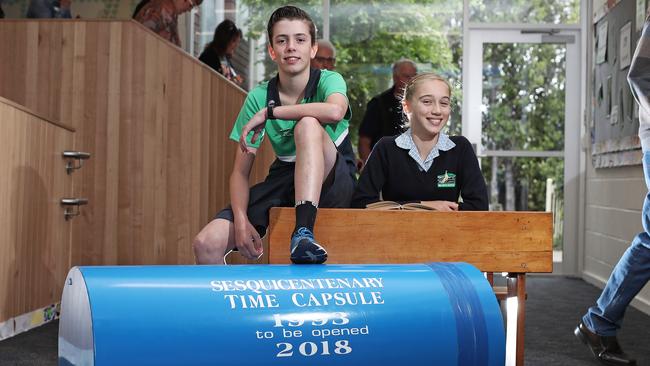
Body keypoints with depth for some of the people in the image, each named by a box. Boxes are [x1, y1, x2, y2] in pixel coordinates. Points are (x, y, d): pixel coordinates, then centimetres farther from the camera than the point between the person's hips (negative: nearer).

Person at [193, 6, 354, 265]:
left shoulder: (328, 80, -9)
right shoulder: (258, 97, -2)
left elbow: (335, 111, -36)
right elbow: (241, 171, -3)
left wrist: (268, 112, -26)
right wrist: (241, 221, -21)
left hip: (329, 183, -3)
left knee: (307, 124, -34)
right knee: (206, 243, -18)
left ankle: (304, 232, -42)